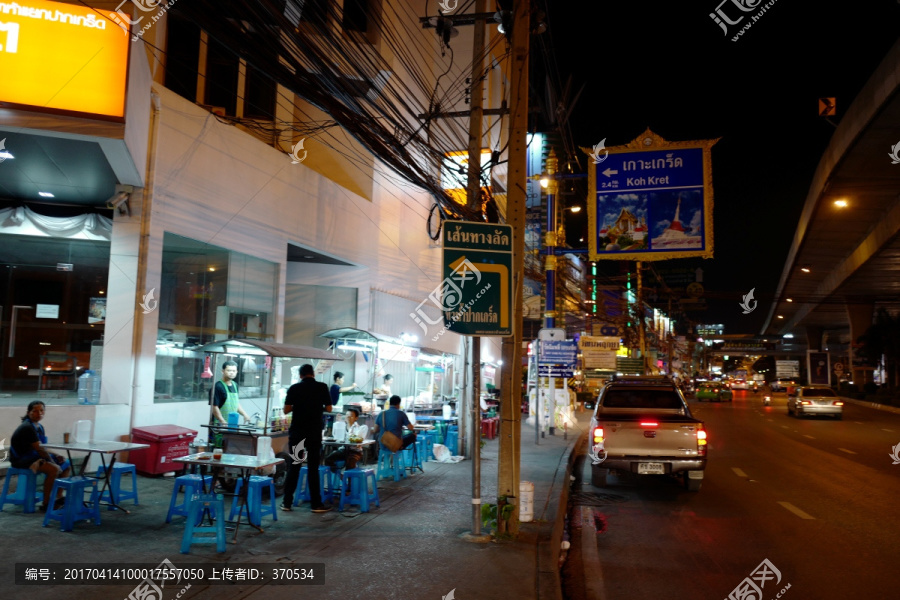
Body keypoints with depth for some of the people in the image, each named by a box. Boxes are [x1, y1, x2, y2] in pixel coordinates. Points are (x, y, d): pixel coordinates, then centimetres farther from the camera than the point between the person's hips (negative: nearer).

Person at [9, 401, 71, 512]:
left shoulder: (39, 427, 11)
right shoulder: (28, 428, -19)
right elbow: (39, 449, -21)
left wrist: (56, 456, -1)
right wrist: (52, 461, -11)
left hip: (35, 457, 10)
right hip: (21, 460, -10)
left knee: (66, 465, 7)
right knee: (54, 469, -29)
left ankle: (59, 498, 8)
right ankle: (46, 504, -19)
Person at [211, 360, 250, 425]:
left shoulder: (235, 385, 12)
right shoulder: (218, 386, -11)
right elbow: (214, 407, -14)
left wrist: (244, 414, 10)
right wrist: (223, 422, -18)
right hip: (219, 425, -7)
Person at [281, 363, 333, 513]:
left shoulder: (294, 388, -1)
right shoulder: (322, 387, -3)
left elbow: (286, 410, 0)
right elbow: (329, 409, 2)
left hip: (296, 432, 1)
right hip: (314, 433, -1)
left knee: (294, 467, 9)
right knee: (313, 468, 4)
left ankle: (287, 502, 12)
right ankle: (316, 504, 8)